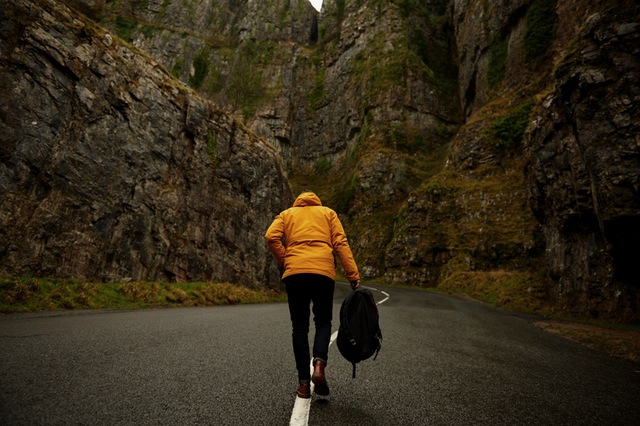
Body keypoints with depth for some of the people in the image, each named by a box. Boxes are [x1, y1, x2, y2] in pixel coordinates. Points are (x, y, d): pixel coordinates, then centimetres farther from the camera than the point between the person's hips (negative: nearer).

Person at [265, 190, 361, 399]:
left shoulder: (286, 214, 21)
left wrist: (285, 262, 7)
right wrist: (353, 274, 0)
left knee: (300, 327, 9)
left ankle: (304, 382, 8)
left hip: (294, 273, 1)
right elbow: (341, 243, 6)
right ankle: (319, 365, -9)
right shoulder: (328, 212, 20)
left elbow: (271, 237, 0)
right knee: (323, 322, 14)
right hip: (323, 272, 0)